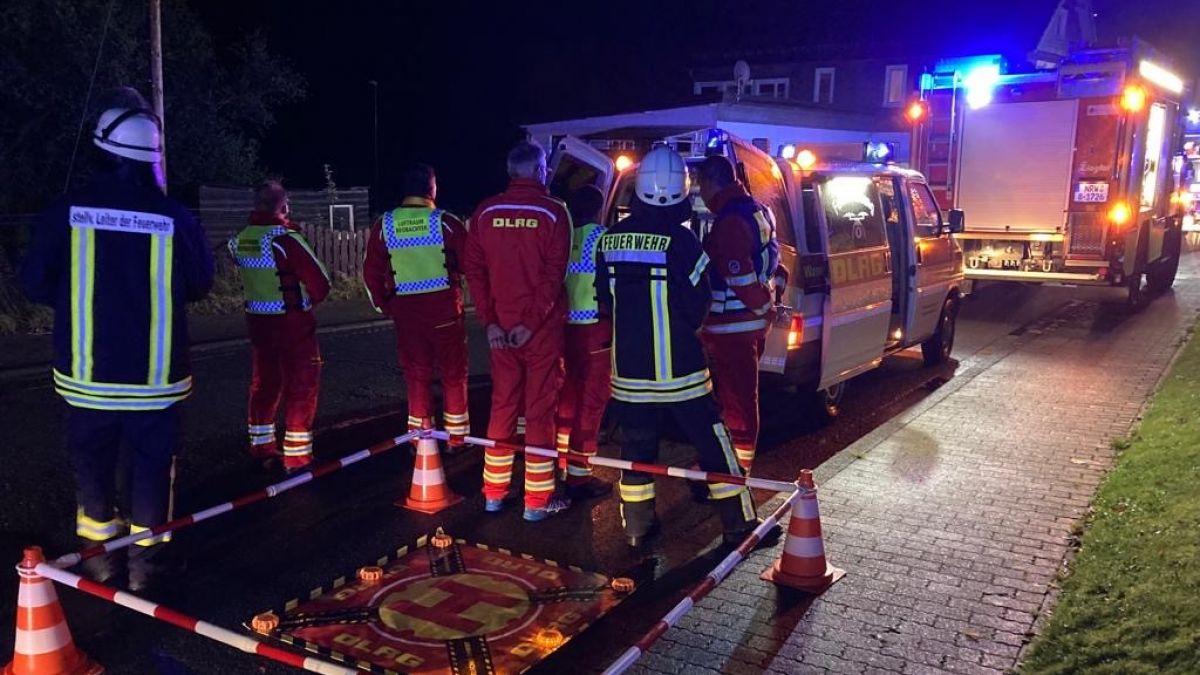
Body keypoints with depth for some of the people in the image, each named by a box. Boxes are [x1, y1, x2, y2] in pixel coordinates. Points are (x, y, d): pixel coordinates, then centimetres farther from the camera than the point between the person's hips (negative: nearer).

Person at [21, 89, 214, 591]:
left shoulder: (65, 212, -8)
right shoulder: (175, 218, -10)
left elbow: (36, 285, 1)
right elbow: (199, 285, 2)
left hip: (86, 370, 1)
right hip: (155, 373, -1)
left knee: (92, 459, 18)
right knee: (151, 458, 12)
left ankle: (99, 550, 30)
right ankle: (145, 558, 18)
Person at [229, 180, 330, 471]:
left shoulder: (240, 240, 2)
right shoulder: (286, 238, -20)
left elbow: (248, 277, 13)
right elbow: (320, 282, -18)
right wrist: (310, 299, 1)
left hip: (257, 320, 7)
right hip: (292, 322, -7)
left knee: (264, 382, 19)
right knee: (301, 386, 2)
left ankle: (261, 447, 30)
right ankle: (297, 457, 5)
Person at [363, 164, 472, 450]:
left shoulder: (384, 225, 0)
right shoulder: (445, 222, -9)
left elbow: (371, 271, 4)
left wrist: (383, 304, 15)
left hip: (405, 310, 3)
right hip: (444, 308, -2)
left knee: (416, 375, 13)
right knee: (453, 374, 11)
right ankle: (456, 437, 17)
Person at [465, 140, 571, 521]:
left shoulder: (485, 212, 4)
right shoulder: (553, 211, -7)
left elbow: (474, 270, 0)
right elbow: (554, 274, -14)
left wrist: (490, 321, -1)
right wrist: (531, 322, -12)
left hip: (499, 327, 4)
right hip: (542, 327, -4)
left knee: (502, 405, 14)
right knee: (539, 409, 3)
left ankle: (494, 494, 22)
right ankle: (537, 501, 9)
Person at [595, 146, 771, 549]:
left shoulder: (611, 239, 1)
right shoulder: (679, 240, -15)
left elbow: (604, 298, 9)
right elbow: (697, 304, -9)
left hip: (628, 366, 5)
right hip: (677, 368, -4)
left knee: (636, 446, 14)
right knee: (712, 443, 7)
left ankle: (637, 528, 21)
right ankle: (739, 525, 15)